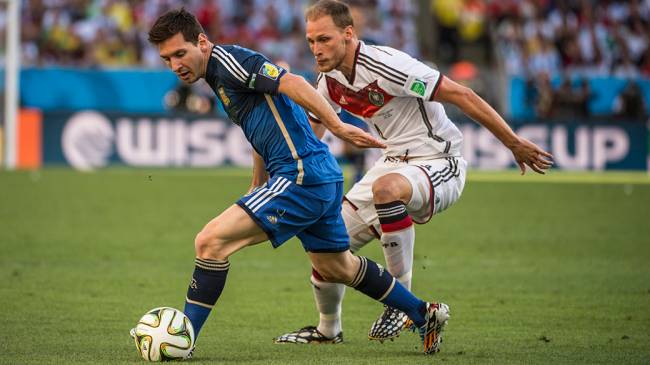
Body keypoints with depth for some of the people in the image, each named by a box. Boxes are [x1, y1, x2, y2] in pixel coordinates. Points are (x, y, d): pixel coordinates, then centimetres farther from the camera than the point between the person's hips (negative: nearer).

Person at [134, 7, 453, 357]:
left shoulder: (227, 59, -12)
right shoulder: (217, 76, 18)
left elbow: (291, 83, -23)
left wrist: (337, 126, -30)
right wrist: (257, 186, 33)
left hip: (301, 176, -11)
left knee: (211, 241, -16)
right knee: (334, 268, 27)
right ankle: (424, 314, 41)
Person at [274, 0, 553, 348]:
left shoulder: (385, 65, -24)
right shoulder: (330, 81, 1)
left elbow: (461, 95, -22)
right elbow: (310, 132, 20)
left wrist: (515, 144, -21)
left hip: (439, 165, -8)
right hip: (395, 163, 8)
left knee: (386, 188, -41)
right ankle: (328, 329, 31)